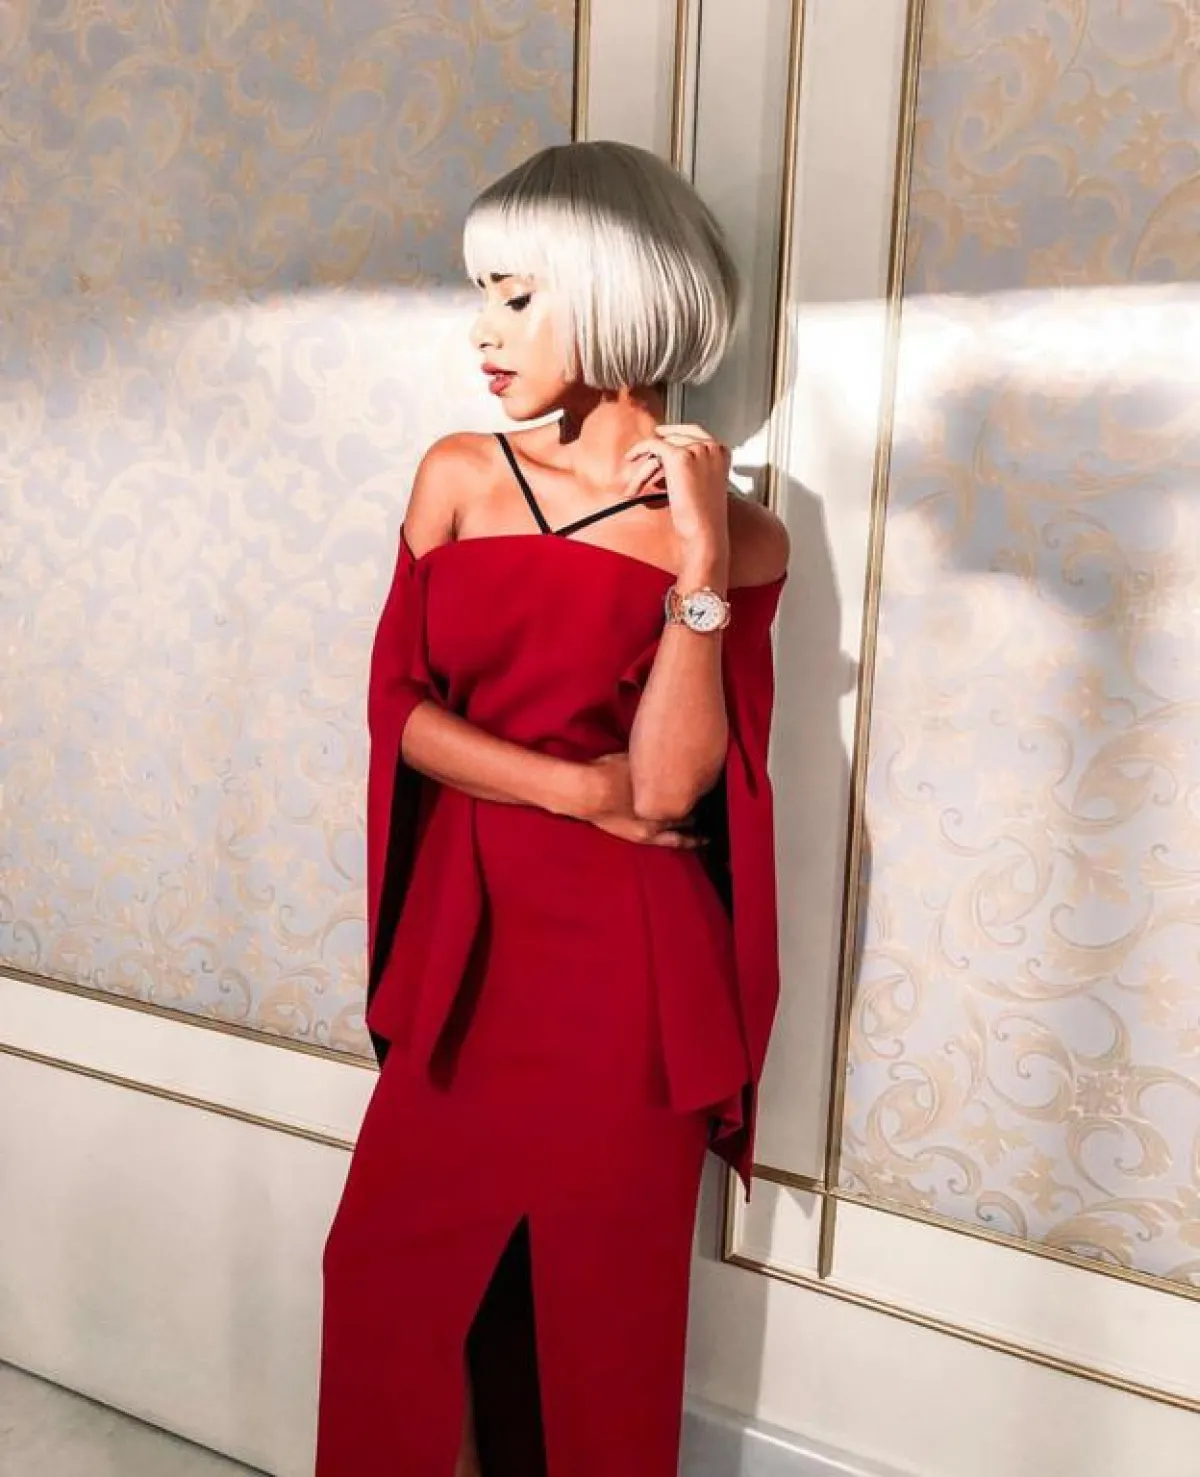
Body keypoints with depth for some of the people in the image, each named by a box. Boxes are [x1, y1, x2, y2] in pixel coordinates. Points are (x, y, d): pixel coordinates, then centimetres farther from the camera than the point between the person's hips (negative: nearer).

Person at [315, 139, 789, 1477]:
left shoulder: (733, 532, -6)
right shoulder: (457, 477, 3)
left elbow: (666, 789, -15)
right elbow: (400, 708, -2)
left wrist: (699, 568, -22)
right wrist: (582, 790, -11)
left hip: (625, 962, -3)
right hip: (464, 930, 3)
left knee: (601, 1303, 13)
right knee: (390, 1267, 16)